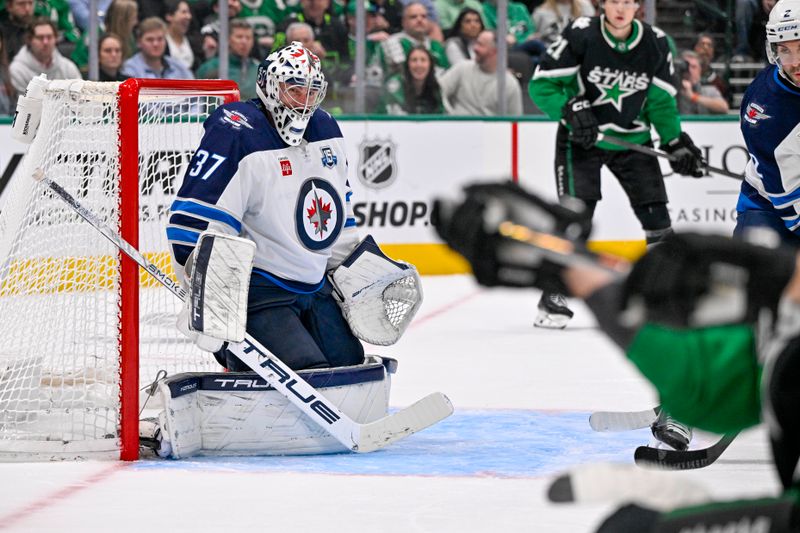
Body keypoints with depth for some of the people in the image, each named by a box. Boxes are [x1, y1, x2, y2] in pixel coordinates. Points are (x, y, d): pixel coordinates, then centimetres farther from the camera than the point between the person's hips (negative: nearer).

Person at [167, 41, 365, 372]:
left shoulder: (325, 130, 8)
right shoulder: (234, 134, -18)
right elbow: (193, 220, -23)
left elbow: (337, 209, 22)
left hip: (314, 287, 9)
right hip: (257, 294, -9)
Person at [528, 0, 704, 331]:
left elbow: (661, 101, 5)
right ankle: (554, 297, -7)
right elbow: (541, 83, -12)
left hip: (632, 139, 3)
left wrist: (677, 143, -4)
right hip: (580, 138, -3)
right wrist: (571, 110, -26)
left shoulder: (655, 44, -5)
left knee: (655, 214, 1)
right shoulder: (580, 35, -16)